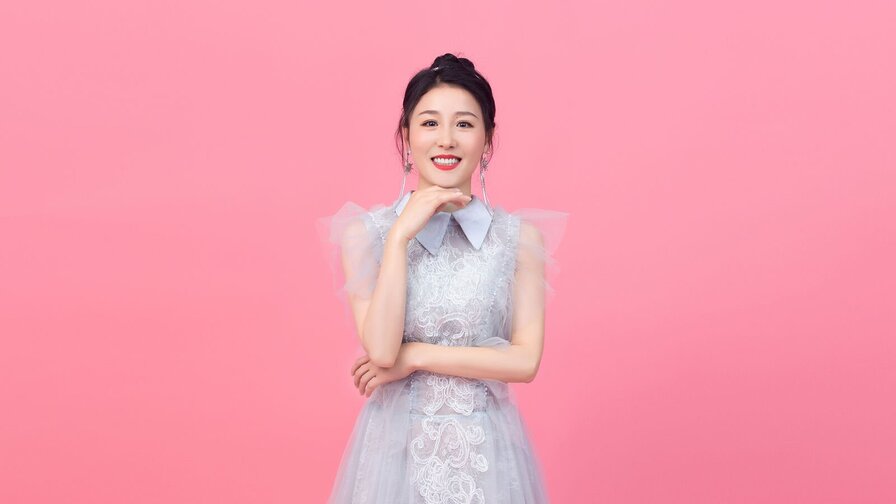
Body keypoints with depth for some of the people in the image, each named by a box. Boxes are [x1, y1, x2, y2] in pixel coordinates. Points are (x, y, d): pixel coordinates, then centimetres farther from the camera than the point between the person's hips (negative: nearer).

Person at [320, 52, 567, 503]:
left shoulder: (521, 237, -4)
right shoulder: (365, 233, -5)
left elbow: (526, 360, -8)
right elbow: (380, 349, -15)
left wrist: (416, 356, -13)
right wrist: (401, 236, -17)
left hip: (487, 446, 1)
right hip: (398, 441, 0)